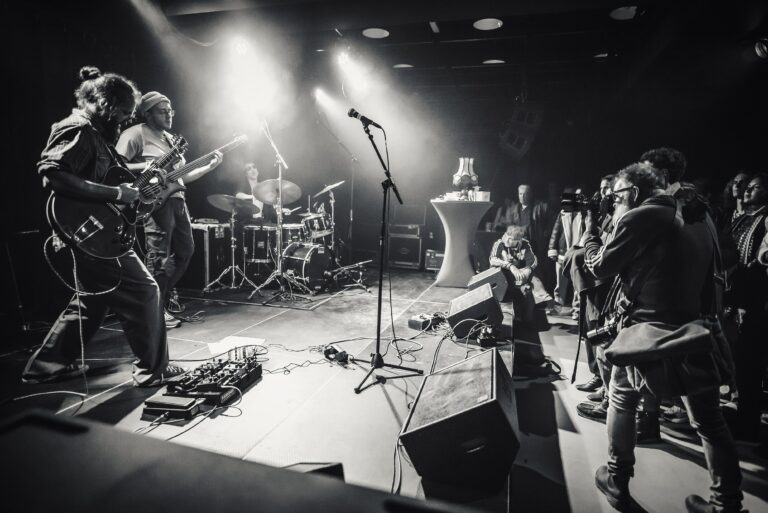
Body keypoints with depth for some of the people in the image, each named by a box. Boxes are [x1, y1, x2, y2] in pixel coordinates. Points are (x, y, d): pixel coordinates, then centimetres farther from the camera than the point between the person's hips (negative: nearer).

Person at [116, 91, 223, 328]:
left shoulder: (169, 138, 22)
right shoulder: (135, 134, -4)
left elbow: (180, 176, 21)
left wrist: (209, 167, 10)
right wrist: (147, 167, -23)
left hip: (177, 198, 9)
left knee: (185, 250, 13)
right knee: (159, 257, -8)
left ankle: (162, 297, 27)